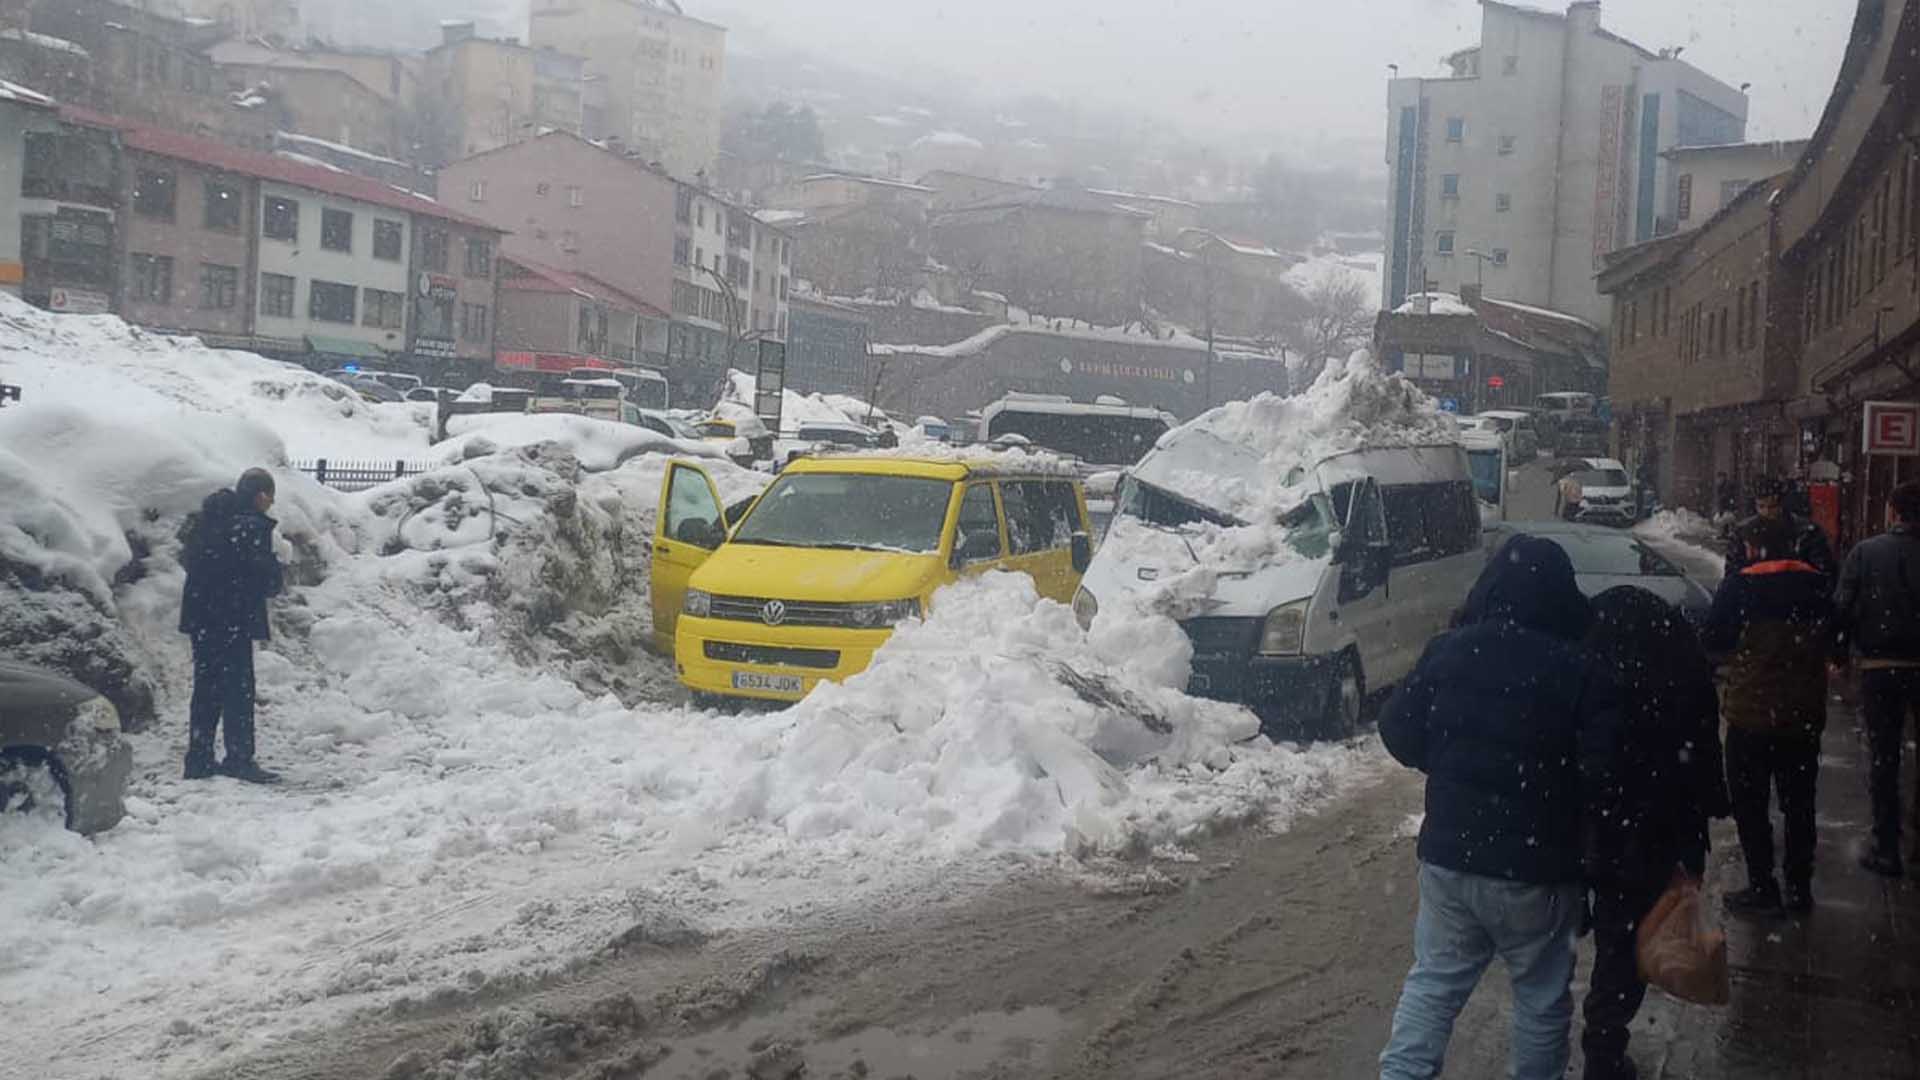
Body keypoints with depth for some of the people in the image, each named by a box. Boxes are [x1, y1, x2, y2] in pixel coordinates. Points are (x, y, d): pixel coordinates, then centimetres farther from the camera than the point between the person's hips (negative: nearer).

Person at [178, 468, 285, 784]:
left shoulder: (209, 517, 12)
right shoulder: (253, 526, -14)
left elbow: (190, 560, 17)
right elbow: (266, 577, -15)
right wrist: (275, 575, 5)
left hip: (201, 618, 8)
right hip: (233, 621, -8)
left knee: (207, 688, 14)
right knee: (238, 690, -2)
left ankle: (199, 759, 16)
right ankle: (239, 759, -1)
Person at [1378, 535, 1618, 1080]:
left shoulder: (1448, 652, -4)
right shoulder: (1579, 672, -15)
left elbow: (1399, 732, 2)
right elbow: (1602, 770, -14)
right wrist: (1553, 785, 7)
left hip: (1448, 854, 3)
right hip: (1536, 869, -3)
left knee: (1434, 980, 15)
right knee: (1542, 993, 14)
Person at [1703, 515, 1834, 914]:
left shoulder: (1740, 586, -14)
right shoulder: (1816, 586, 1)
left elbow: (1715, 641, -11)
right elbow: (1830, 638, 12)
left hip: (1752, 712, -5)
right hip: (1805, 713, 5)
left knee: (1750, 806, 5)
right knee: (1799, 804, 14)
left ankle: (1762, 888, 5)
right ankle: (1799, 888, 19)